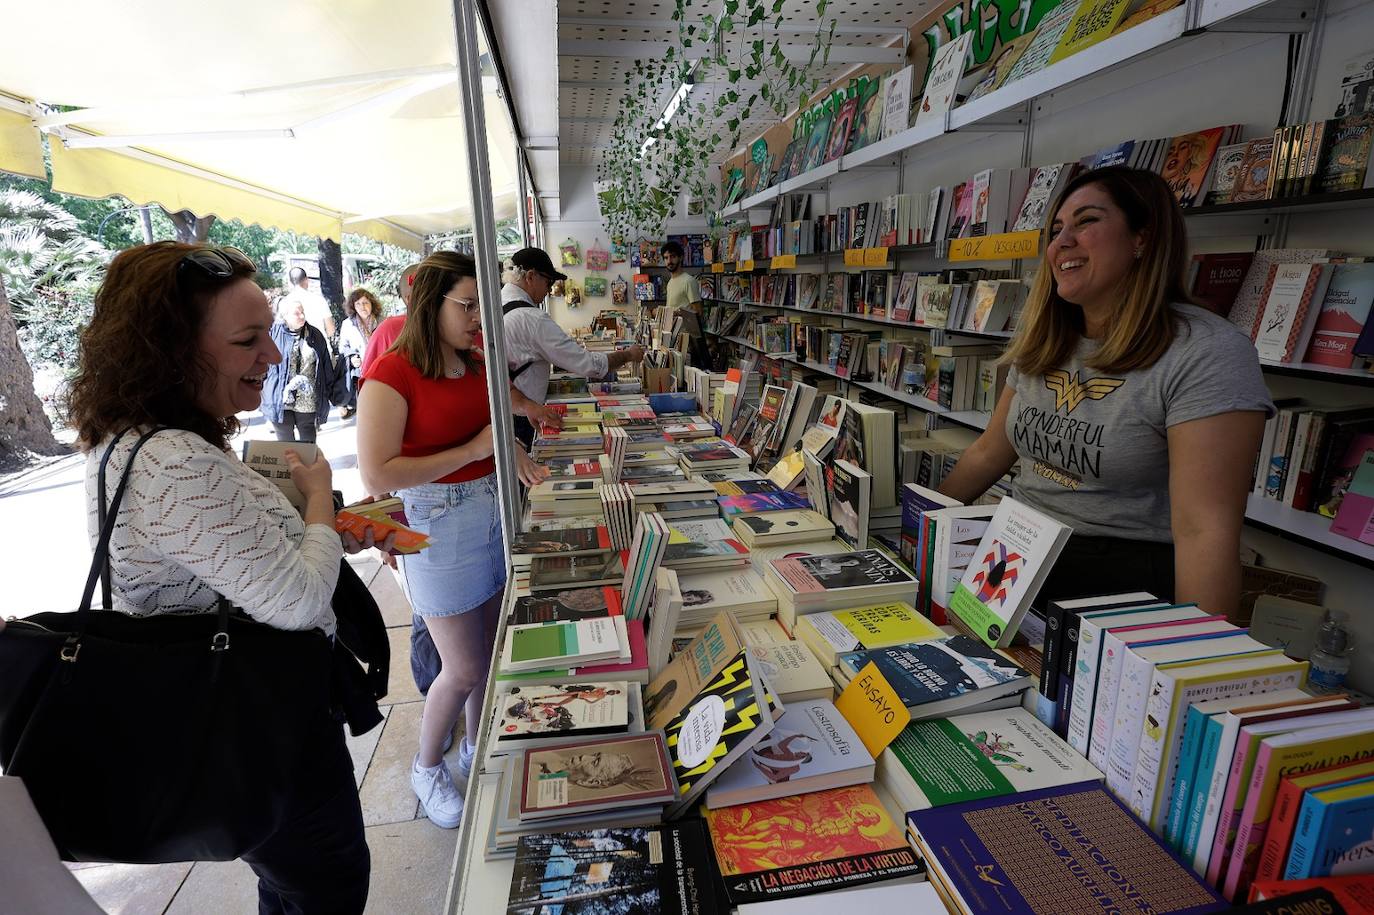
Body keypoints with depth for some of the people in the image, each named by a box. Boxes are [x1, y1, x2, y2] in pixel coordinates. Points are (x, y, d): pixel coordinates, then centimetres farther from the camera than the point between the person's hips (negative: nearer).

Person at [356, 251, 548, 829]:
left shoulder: (473, 365, 7)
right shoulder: (391, 374, -15)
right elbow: (376, 476, -22)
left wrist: (514, 453, 3)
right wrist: (471, 451, -21)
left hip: (492, 514, 7)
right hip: (438, 525, -7)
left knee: (491, 650, 17)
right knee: (464, 670, 4)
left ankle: (477, 749, 41)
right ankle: (427, 768, 33)